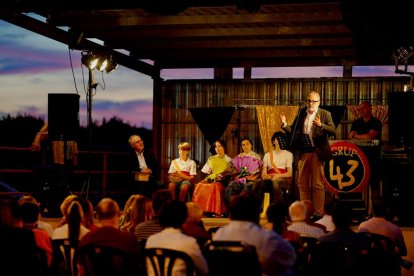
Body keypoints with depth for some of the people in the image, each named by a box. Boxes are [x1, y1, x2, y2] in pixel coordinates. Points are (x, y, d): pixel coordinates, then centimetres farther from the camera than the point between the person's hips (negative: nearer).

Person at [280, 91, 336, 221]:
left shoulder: (325, 114, 0)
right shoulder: (301, 114, 11)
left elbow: (333, 131, -11)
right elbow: (292, 131, 10)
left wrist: (321, 125, -27)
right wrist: (284, 124, -9)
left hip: (317, 153, -4)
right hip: (303, 153, 4)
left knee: (317, 184, -1)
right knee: (303, 184, 8)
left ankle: (318, 213, 3)